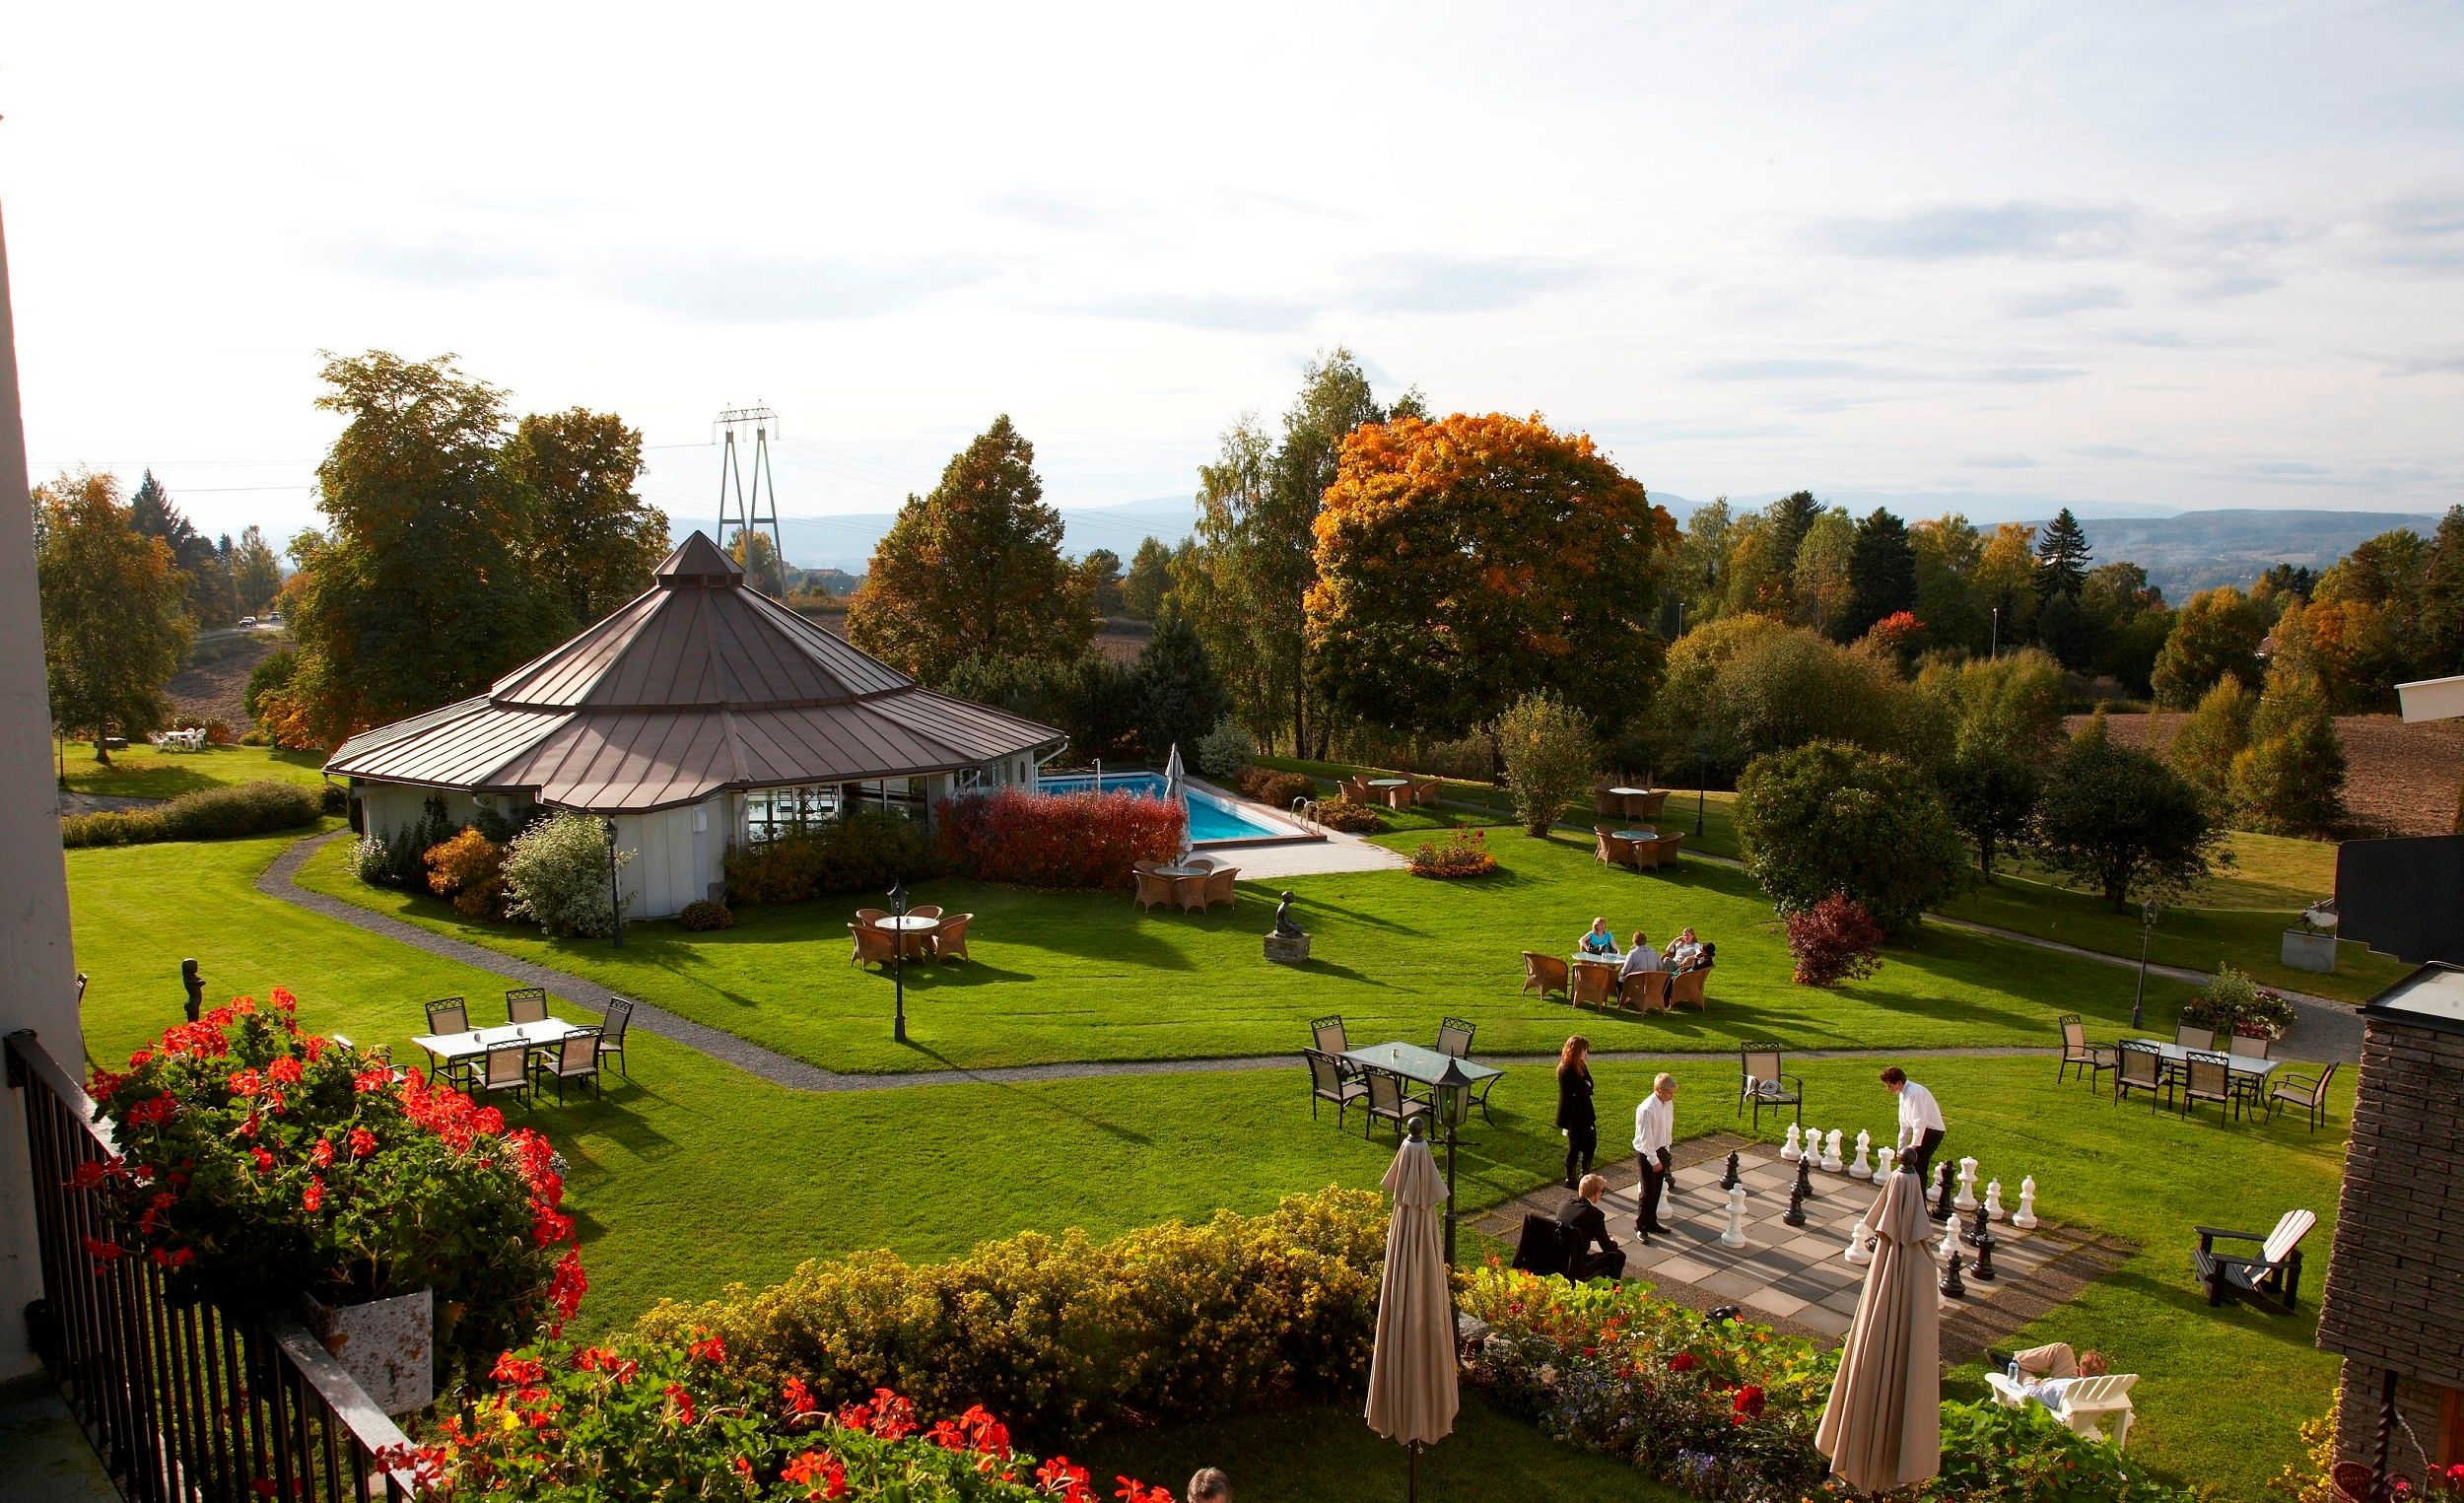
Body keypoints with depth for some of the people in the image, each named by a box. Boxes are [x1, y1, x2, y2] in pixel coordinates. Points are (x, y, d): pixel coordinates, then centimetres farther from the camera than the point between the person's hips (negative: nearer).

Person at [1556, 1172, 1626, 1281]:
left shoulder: (1563, 1205, 3)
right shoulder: (1595, 1214, -16)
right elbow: (1607, 1247, -8)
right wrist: (1615, 1244, 17)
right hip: (1575, 1270, -7)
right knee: (1619, 1255, 10)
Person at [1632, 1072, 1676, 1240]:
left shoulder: (1668, 1103, -2)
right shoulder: (1647, 1109, -27)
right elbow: (1645, 1138, -23)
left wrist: (1667, 1147, 13)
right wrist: (1654, 1160, -19)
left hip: (1661, 1150, 8)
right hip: (1647, 1153, -8)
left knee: (1657, 1190, 18)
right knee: (1647, 1191, 1)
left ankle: (1652, 1222, 33)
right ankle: (1640, 1227, 14)